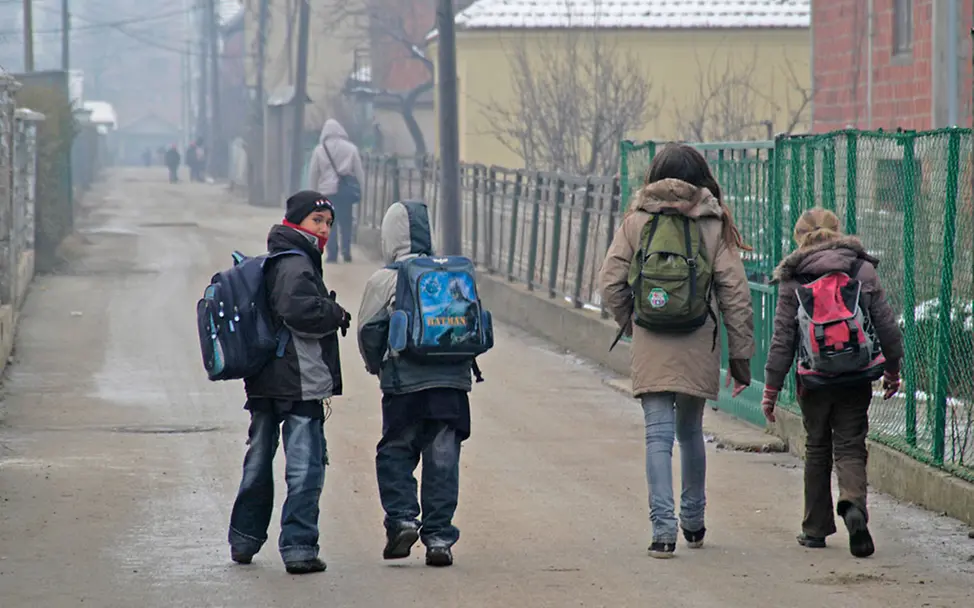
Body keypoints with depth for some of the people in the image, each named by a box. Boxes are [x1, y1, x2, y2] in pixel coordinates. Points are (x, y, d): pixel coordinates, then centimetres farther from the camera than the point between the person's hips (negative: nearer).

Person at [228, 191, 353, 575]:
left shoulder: (270, 264, 17)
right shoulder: (295, 265, -13)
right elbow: (302, 312, -25)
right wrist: (338, 315, -9)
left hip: (264, 384, 10)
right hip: (300, 383, -10)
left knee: (259, 461, 19)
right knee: (305, 467, -7)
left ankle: (244, 540, 30)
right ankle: (298, 547, -11)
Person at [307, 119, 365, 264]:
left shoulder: (319, 149, 2)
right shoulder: (350, 148, 3)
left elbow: (313, 174, 5)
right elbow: (359, 171, 4)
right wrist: (360, 190, 12)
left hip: (327, 191, -1)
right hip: (346, 190, 1)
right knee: (346, 222, 11)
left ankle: (332, 255, -2)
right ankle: (346, 251, 4)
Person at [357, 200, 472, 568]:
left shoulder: (385, 280, -4)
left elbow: (368, 332, -1)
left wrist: (376, 367, 16)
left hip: (405, 384, -3)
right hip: (452, 380, 3)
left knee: (395, 454, 12)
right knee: (442, 459, 6)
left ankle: (402, 519, -3)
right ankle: (438, 536, 4)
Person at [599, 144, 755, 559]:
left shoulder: (636, 222, 1)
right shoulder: (714, 224, 2)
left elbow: (610, 283, -1)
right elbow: (735, 293, 0)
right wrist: (741, 355, 4)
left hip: (650, 352, -1)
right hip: (698, 351, 1)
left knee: (659, 436, -1)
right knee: (690, 432, 18)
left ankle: (663, 528, -13)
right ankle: (693, 522, 29)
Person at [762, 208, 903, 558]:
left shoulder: (793, 280, -2)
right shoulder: (863, 270, 1)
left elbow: (783, 338, -3)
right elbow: (886, 325, 3)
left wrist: (771, 386, 2)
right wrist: (892, 369, 15)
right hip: (856, 380, 0)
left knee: (817, 450, 14)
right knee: (850, 447, 3)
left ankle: (816, 529, 18)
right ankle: (853, 506, -26)